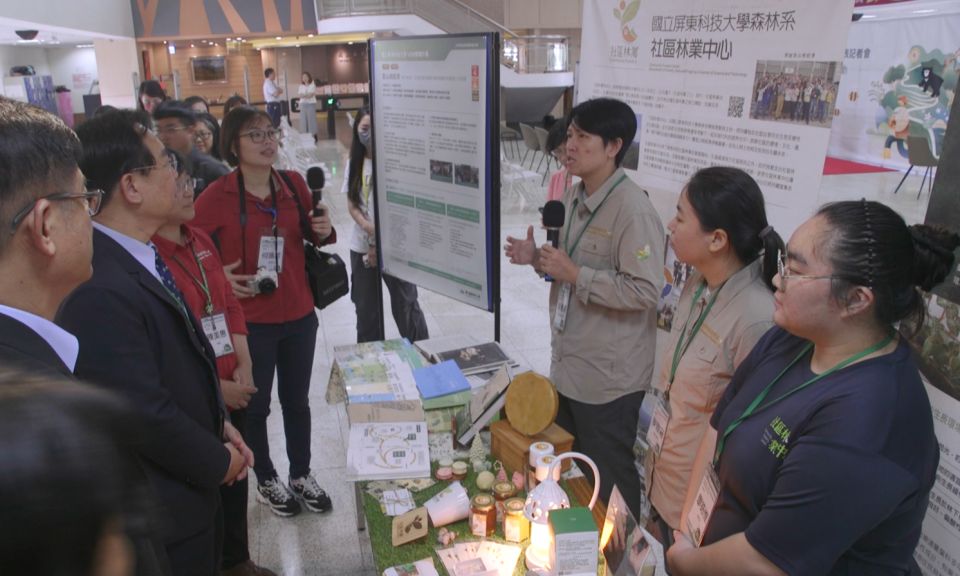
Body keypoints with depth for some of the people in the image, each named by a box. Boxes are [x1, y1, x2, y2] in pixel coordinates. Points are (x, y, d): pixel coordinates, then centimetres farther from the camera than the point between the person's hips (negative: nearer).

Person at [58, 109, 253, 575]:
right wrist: (218, 461, -12)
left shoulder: (138, 258, -1)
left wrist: (217, 426, 4)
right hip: (161, 509, -8)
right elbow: (144, 414, -28)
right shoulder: (101, 289, -31)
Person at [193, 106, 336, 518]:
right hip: (250, 321, -3)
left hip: (299, 316, 4)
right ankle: (266, 481, 36)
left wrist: (325, 231, -7)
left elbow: (313, 236, 14)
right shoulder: (216, 196, -13)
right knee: (255, 405, 13)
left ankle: (301, 475, 38)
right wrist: (219, 276, -19)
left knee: (297, 400, 18)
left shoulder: (295, 185, 0)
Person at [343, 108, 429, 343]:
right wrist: (368, 227, -17)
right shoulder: (354, 164, 3)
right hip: (361, 247, 5)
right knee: (365, 307, 16)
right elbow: (351, 205, 4)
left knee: (405, 305, 8)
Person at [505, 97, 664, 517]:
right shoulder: (574, 196, 7)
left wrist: (574, 273, -26)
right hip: (568, 365, 9)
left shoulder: (633, 209, -21)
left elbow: (645, 290, -26)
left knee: (609, 483, 10)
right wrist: (538, 258, 0)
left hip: (608, 376, -9)